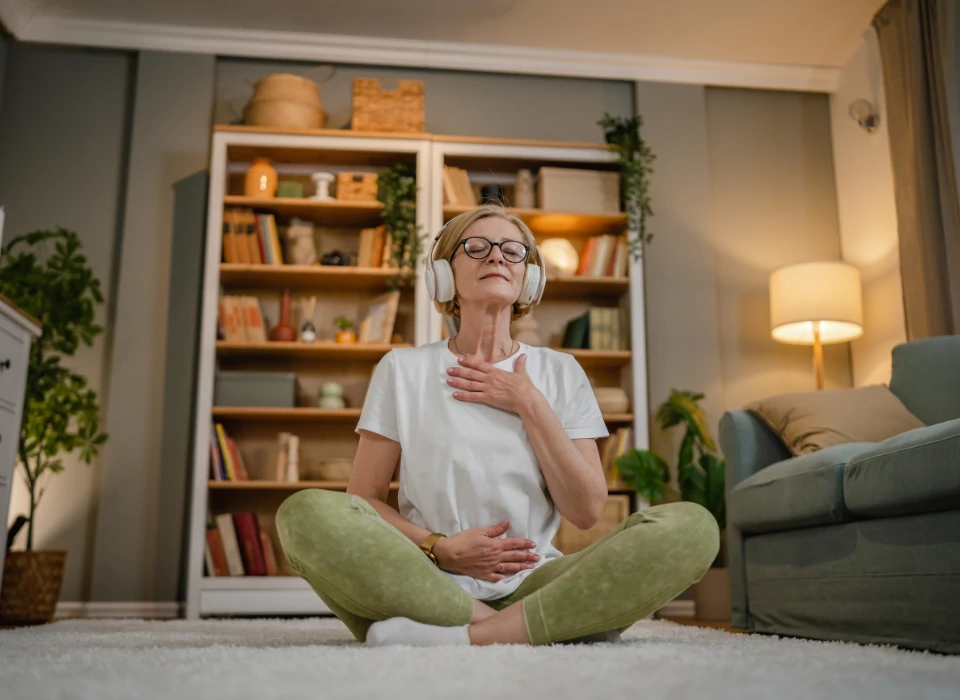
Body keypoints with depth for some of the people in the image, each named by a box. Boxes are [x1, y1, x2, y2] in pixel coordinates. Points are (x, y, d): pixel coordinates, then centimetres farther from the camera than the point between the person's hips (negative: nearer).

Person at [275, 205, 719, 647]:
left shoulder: (561, 372, 10)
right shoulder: (403, 369, 7)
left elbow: (586, 511, 2)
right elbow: (363, 499, 4)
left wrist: (530, 404, -5)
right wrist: (439, 548, -12)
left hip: (532, 584, 1)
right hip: (426, 585, -1)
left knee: (691, 527, -22)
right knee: (305, 513, -29)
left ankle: (464, 638, -25)